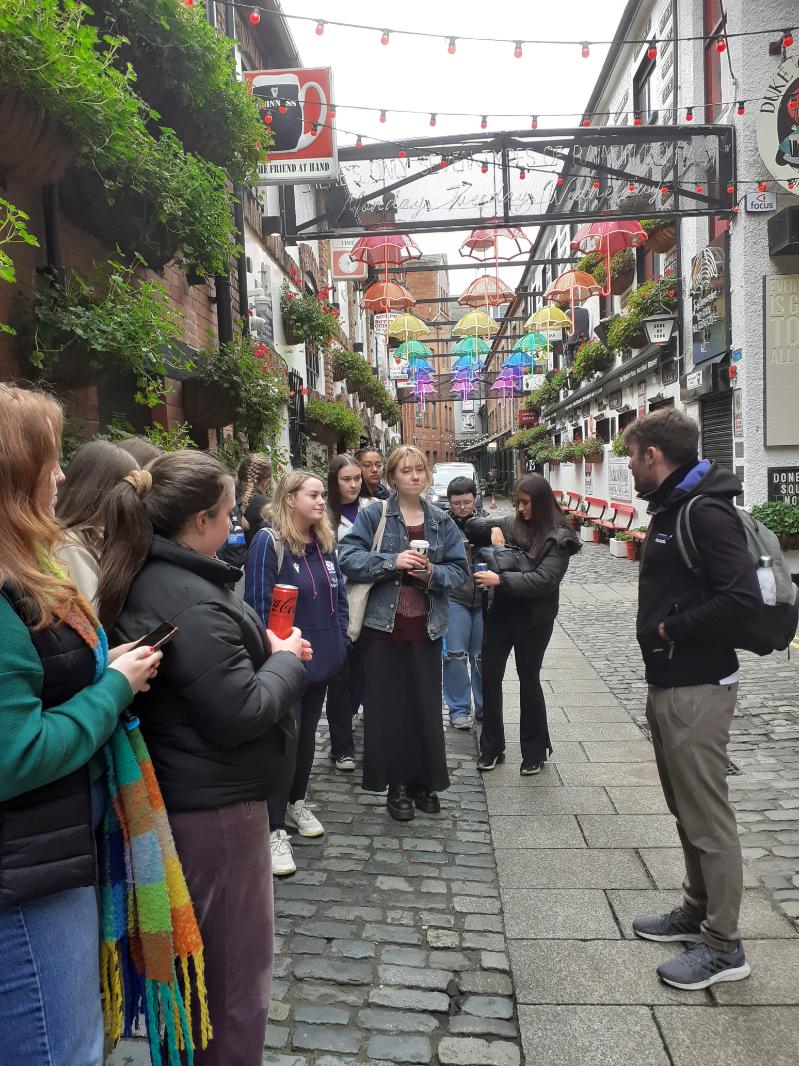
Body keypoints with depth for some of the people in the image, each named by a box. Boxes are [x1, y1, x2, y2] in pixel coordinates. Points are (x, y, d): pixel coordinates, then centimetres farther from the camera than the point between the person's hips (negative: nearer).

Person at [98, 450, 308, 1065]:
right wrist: (286, 661, -11)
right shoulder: (193, 603, -27)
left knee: (196, 952, 27)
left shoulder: (145, 582, 4)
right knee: (237, 961, 9)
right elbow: (240, 713, -26)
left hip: (183, 792, 10)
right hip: (217, 803, -10)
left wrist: (267, 650, 3)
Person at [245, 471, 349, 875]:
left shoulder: (324, 542, 7)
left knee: (307, 733, 20)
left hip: (321, 660, 7)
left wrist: (340, 640, 8)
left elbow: (338, 595, 15)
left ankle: (297, 804, 39)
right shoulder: (268, 542, -15)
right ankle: (274, 831, 13)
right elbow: (258, 604, -17)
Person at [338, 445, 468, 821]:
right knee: (387, 707, 4)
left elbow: (459, 569, 5)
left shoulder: (441, 522, 7)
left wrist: (432, 573, -15)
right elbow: (348, 557, -11)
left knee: (426, 706, 9)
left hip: (426, 629, 3)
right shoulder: (373, 516, -2)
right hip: (383, 627, -2)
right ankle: (396, 784, 20)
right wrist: (392, 561, -21)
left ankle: (423, 781, 27)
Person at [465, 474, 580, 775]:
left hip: (533, 619, -5)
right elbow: (471, 526, 12)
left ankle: (535, 750, 26)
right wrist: (492, 528, -8)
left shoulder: (558, 538, -11)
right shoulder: (512, 523, 4)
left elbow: (544, 580, -21)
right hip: (500, 611, 5)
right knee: (490, 676, 7)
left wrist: (500, 580, -26)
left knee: (529, 680, 7)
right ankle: (491, 747, 23)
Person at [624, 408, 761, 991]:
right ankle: (697, 912, 36)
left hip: (697, 690, -10)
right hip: (668, 684, 10)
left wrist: (670, 631, -19)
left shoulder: (707, 512, -18)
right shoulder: (671, 509, 13)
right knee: (687, 810, 20)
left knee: (708, 818, 2)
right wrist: (661, 632, 5)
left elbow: (742, 598, -28)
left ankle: (724, 946, 17)